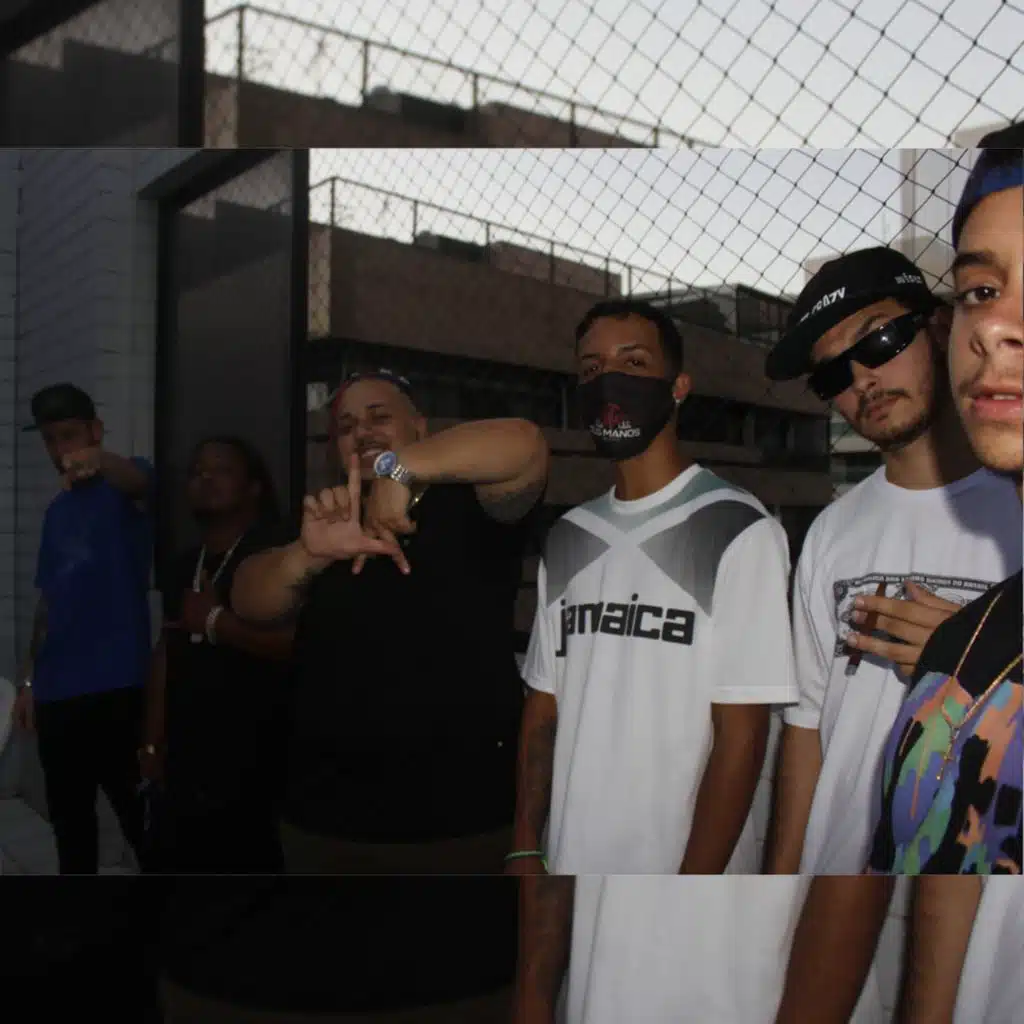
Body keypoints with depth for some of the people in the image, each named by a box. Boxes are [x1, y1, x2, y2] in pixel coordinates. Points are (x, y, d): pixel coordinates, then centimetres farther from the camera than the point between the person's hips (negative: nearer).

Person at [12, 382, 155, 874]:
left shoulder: (123, 489, -3)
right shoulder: (58, 510, 16)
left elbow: (140, 483, -30)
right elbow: (49, 600, 19)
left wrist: (101, 461, -53)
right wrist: (30, 678, 15)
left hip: (117, 686, -7)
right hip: (57, 691, 7)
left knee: (138, 814, -3)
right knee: (68, 816, 16)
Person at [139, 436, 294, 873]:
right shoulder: (186, 565, 16)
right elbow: (166, 652, 16)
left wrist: (216, 620, -15)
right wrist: (153, 741, 12)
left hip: (251, 762, -7)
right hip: (186, 759, 7)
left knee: (246, 864, -4)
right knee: (177, 860, 14)